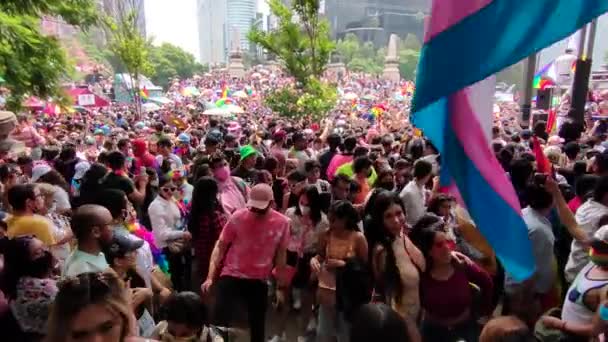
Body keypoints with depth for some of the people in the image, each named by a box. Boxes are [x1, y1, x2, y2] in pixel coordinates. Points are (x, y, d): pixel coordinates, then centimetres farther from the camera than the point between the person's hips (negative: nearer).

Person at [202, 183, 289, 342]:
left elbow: (281, 254, 3)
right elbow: (220, 246, -7)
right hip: (231, 277, -2)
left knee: (258, 328, 17)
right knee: (219, 323, -2)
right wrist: (210, 277, -14)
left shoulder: (282, 222, -9)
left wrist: (281, 286, 8)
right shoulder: (238, 217, -15)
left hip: (259, 281, 2)